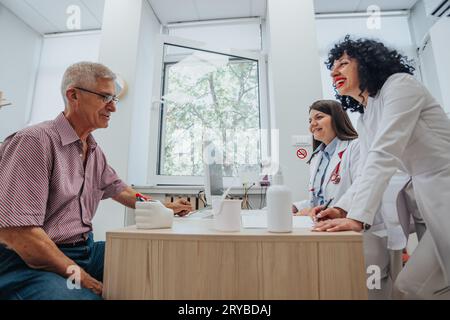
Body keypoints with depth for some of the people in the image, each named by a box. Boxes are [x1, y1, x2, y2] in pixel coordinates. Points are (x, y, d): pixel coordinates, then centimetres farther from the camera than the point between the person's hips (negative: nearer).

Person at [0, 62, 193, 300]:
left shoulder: (95, 151, 9)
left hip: (85, 250, 8)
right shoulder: (35, 141, -17)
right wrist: (78, 276, -19)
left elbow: (117, 189, 22)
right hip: (32, 263, -7)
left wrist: (165, 207, 19)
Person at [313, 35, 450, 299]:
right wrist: (343, 209, -10)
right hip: (428, 200, 7)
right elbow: (369, 171, 7)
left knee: (413, 286, -9)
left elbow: (384, 156, -24)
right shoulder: (365, 120, 13)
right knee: (410, 285, 4)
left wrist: (358, 217, -31)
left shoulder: (399, 84, -10)